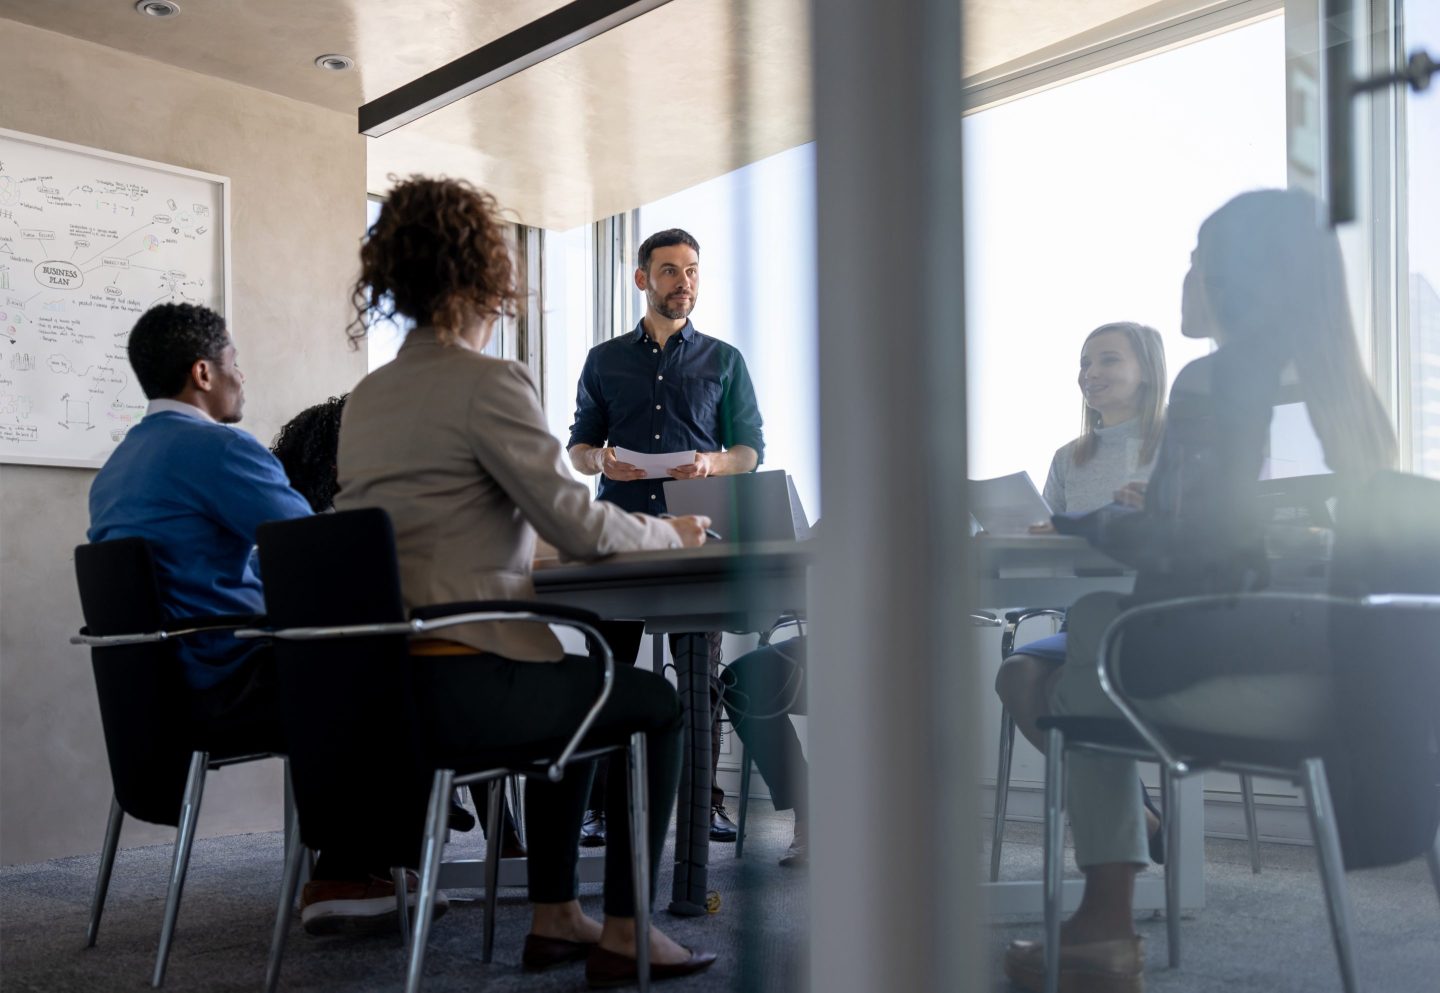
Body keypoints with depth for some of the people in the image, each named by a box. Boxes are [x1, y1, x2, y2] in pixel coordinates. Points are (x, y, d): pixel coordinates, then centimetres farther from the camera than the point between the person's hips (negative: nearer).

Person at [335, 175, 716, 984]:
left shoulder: (368, 395, 14)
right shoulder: (490, 381, -11)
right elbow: (576, 524, -14)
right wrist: (670, 533, 6)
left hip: (377, 678, 9)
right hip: (458, 685, -9)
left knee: (579, 688, 32)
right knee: (657, 703, 13)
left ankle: (555, 916, 34)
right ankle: (624, 934, 18)